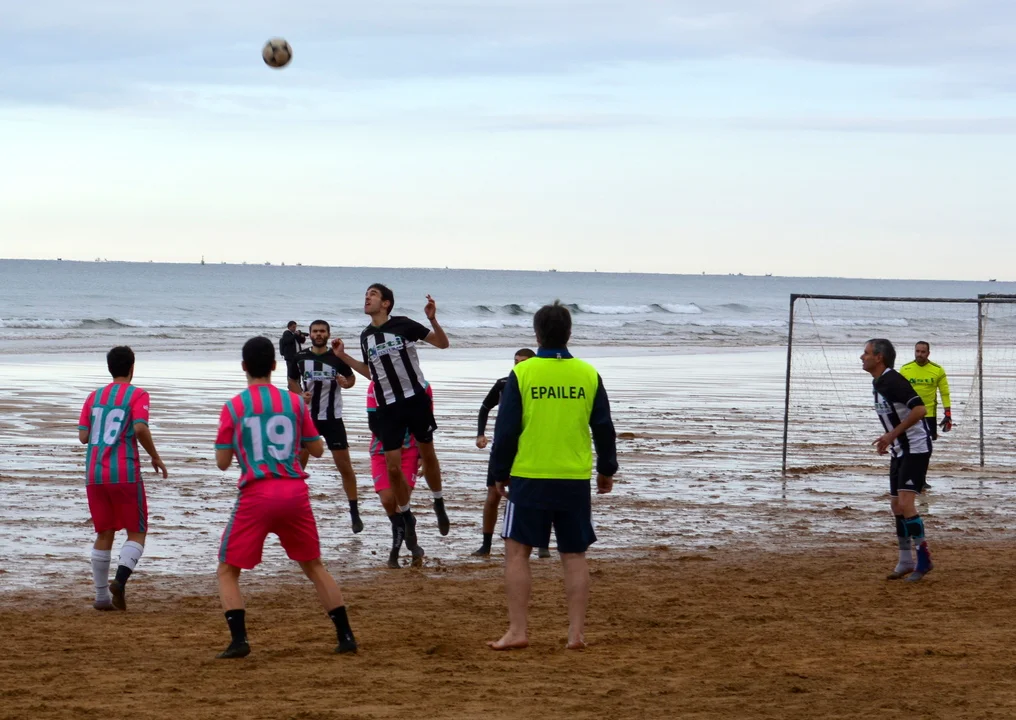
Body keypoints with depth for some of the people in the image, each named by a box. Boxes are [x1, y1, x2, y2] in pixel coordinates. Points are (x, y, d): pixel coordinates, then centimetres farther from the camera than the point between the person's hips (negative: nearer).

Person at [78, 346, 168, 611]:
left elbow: (83, 436, 8)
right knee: (136, 533, 5)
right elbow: (140, 429, -17)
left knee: (104, 534, 14)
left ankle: (101, 596, 11)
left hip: (94, 474, 5)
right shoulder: (137, 395, -2)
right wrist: (155, 458, -4)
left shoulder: (94, 396, 12)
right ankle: (120, 579, -18)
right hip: (125, 474, -5)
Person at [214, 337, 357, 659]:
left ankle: (239, 640, -9)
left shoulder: (233, 407, 0)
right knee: (314, 566, 18)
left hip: (256, 495, -3)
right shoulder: (295, 402, 6)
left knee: (227, 571, 8)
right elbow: (317, 449, 12)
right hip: (295, 493, 3)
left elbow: (222, 462, 1)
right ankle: (346, 636, 12)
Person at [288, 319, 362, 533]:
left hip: (332, 417, -2)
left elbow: (351, 378, 7)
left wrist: (346, 383, -16)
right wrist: (300, 394, -8)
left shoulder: (337, 357, -5)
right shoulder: (300, 357, -1)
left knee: (344, 465, -1)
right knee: (297, 463, 5)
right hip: (307, 416, 2)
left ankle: (354, 513, 7)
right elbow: (292, 381, 12)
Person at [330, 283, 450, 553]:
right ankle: (405, 515, 16)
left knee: (427, 454, 9)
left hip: (415, 399, -3)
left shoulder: (403, 325, -8)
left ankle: (439, 503, 30)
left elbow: (443, 344, -5)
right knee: (393, 466, -1)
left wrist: (432, 320, -21)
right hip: (387, 407, 4)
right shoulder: (366, 336, 8)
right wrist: (343, 356, 14)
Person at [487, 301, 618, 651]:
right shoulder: (588, 375, 3)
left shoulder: (522, 373, -4)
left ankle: (517, 630, 0)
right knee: (574, 555, 8)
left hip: (529, 477, -2)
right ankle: (576, 633, 7)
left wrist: (500, 473, 10)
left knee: (517, 551, 4)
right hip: (575, 479, 3)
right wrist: (607, 469, 24)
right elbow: (604, 428, 10)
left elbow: (506, 429, -1)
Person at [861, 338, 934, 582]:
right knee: (896, 505, 11)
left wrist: (892, 435, -25)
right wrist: (888, 439, 14)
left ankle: (924, 558, -8)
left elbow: (919, 409, -28)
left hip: (916, 448, -10)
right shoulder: (878, 383, 11)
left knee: (905, 503, -17)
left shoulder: (894, 381, -19)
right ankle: (905, 562, 19)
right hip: (899, 451, 10)